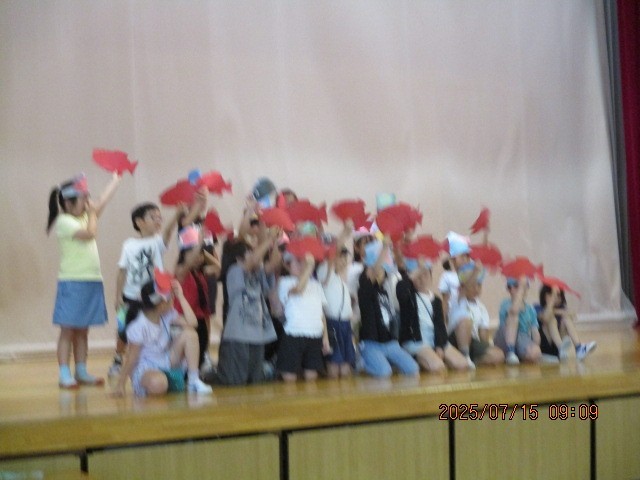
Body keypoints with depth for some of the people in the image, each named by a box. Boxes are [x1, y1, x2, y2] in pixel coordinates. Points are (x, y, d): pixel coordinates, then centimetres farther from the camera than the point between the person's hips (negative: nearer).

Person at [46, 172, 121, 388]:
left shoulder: (84, 217, 15)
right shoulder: (64, 221, -9)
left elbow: (103, 201, 19)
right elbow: (89, 233, -20)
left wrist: (116, 179, 21)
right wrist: (92, 213, -7)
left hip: (92, 281, 8)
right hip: (72, 283, -8)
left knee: (82, 331, 11)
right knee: (68, 329, -5)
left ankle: (81, 372, 16)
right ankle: (64, 375, -3)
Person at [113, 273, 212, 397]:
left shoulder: (168, 315, -1)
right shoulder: (138, 327, -20)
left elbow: (192, 323, -14)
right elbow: (132, 358, -16)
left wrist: (181, 296, -13)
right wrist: (120, 385, -16)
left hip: (168, 363, 7)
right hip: (146, 369, -7)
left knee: (190, 333, -15)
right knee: (158, 384, -45)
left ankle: (194, 381, -14)